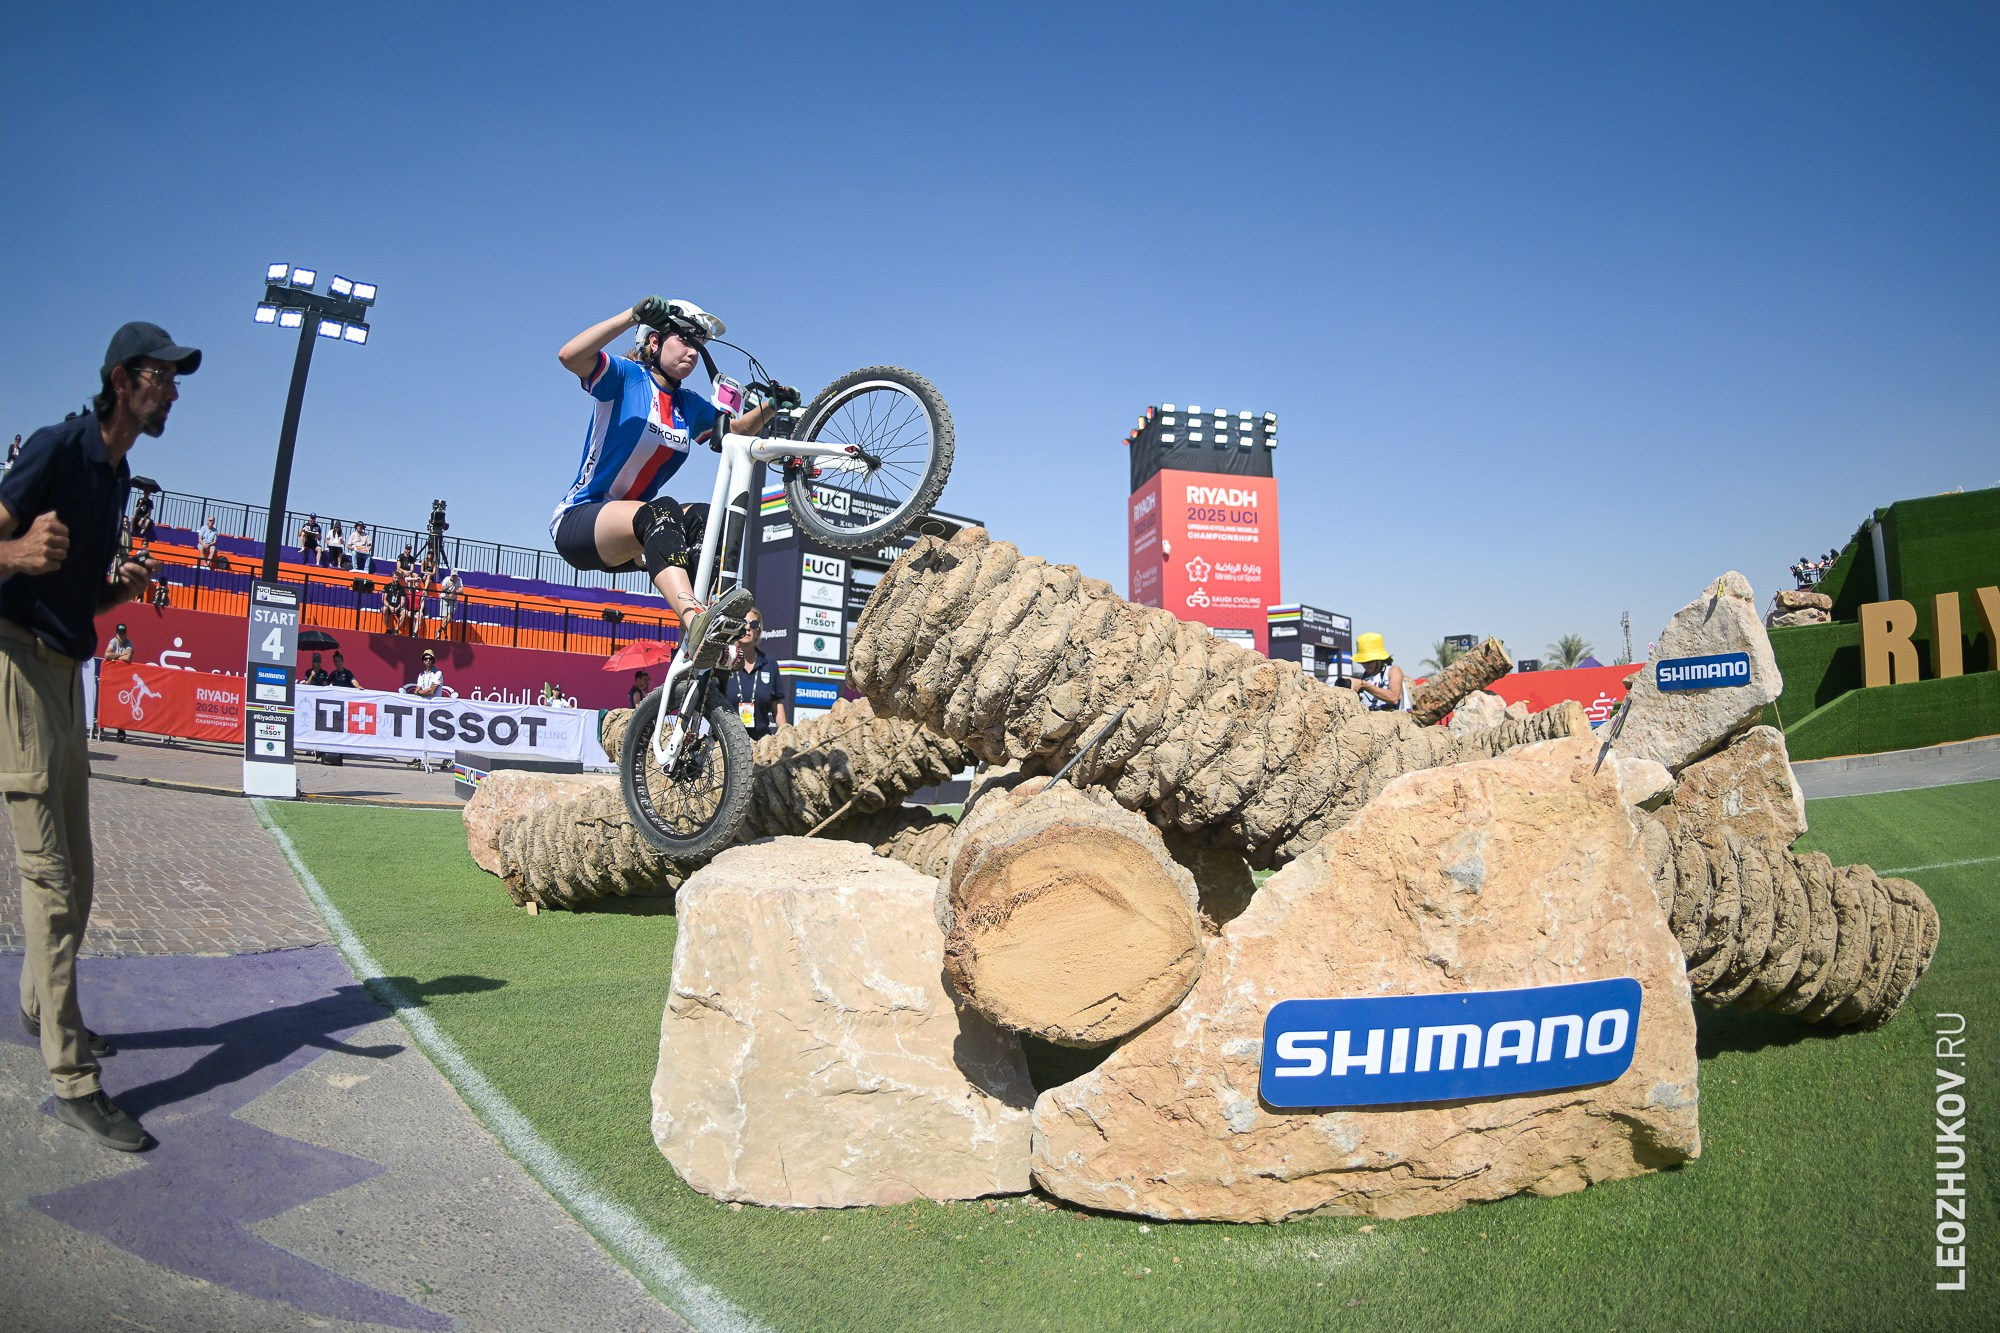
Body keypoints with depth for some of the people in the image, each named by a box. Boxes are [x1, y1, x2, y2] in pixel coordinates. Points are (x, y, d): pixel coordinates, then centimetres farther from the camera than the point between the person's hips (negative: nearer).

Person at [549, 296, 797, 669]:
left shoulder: (690, 407, 12)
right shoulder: (624, 376, -7)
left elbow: (738, 429, 23)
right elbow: (569, 355, -26)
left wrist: (772, 404, 4)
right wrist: (633, 315, -31)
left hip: (632, 537, 7)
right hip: (578, 520, -7)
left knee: (707, 520, -21)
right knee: (660, 511, -37)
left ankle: (714, 638, -38)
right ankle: (696, 622, -60)